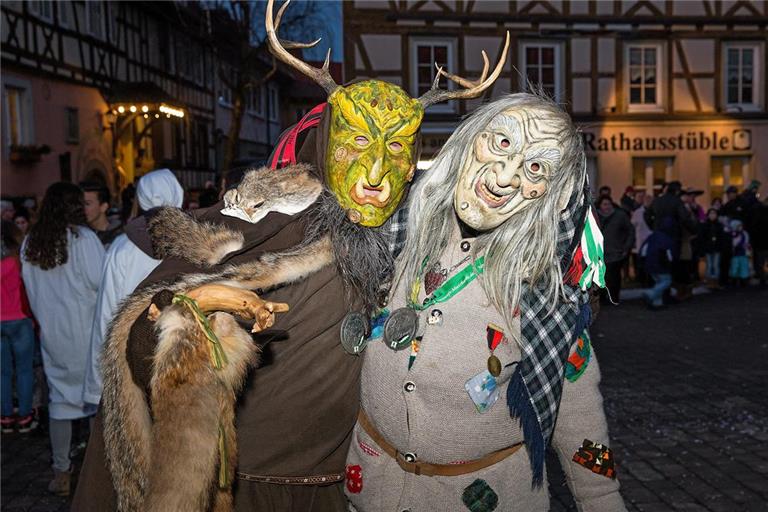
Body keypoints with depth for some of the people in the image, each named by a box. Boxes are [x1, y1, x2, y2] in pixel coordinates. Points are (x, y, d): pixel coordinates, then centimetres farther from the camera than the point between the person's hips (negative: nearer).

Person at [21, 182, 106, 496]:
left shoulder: (30, 243, 4)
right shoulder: (82, 238, -13)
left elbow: (31, 289, 11)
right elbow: (100, 281, -17)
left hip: (52, 332, 4)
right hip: (86, 331, -4)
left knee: (59, 399, 11)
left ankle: (61, 473, 17)